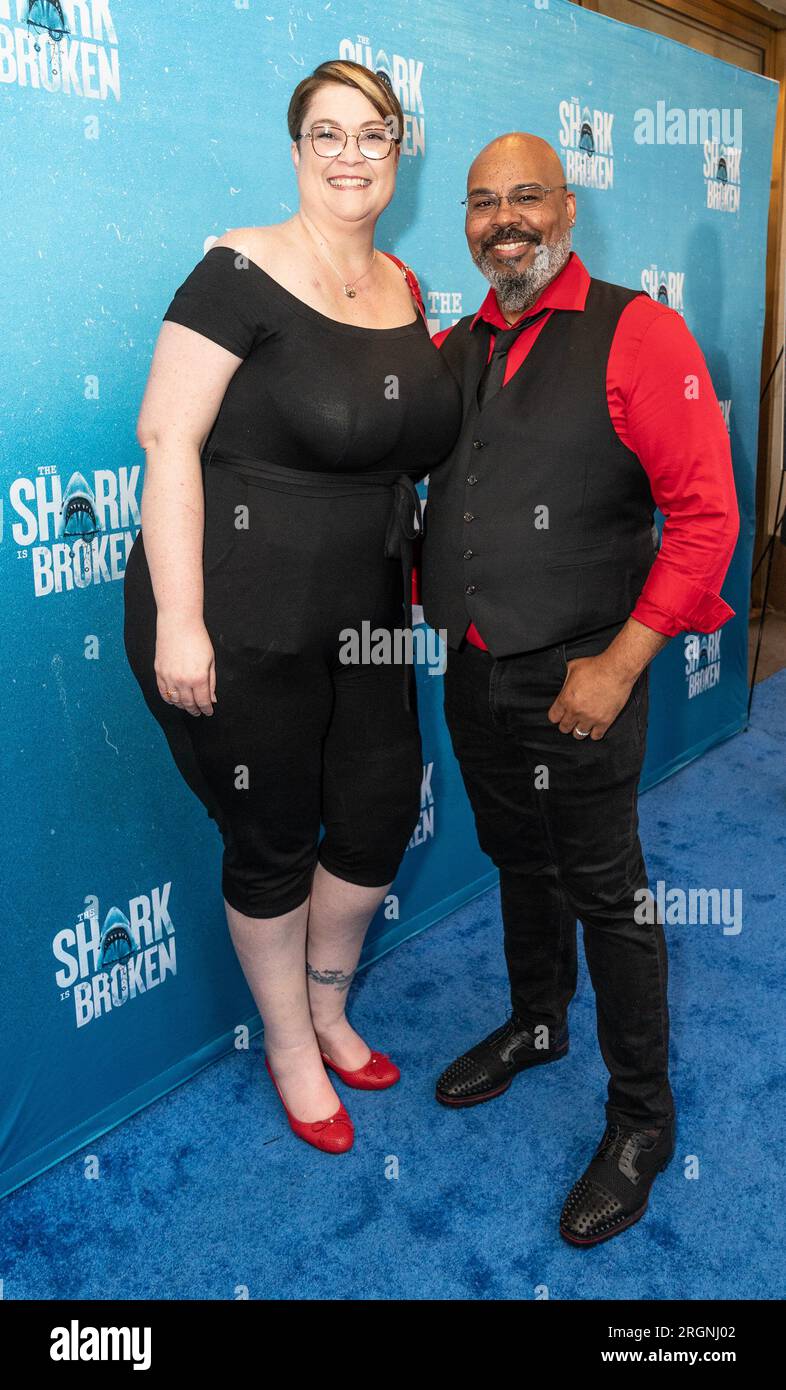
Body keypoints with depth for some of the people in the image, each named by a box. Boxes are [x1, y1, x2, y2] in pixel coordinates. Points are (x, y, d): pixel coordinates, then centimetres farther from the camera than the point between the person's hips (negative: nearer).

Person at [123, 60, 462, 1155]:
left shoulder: (403, 288, 9)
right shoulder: (244, 272, -12)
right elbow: (166, 438, -17)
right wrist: (178, 623, -21)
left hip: (366, 617, 7)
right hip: (242, 624, -7)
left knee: (380, 819, 15)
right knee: (272, 843, 8)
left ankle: (328, 1010, 43)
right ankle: (289, 1046, 35)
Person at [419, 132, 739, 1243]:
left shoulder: (635, 332, -9)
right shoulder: (453, 349, 9)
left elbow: (706, 513, -14)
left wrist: (620, 665, -17)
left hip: (578, 679, -6)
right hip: (473, 671, 6)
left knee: (606, 892, 5)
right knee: (520, 861, 22)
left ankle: (641, 1121, 24)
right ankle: (536, 1025, 46)